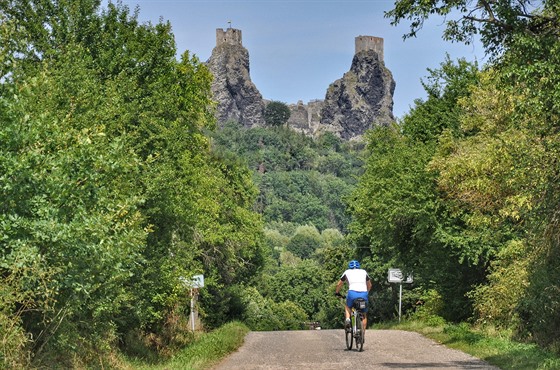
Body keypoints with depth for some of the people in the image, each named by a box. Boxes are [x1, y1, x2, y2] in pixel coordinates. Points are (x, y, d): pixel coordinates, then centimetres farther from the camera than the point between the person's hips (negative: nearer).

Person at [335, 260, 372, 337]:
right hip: (364, 293, 1)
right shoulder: (364, 272, 27)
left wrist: (337, 292, 48)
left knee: (347, 306, 30)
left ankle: (347, 319, 4)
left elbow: (339, 284, 31)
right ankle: (363, 334, 14)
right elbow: (369, 285, 38)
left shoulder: (347, 272, 23)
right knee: (364, 315, 19)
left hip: (352, 292, -1)